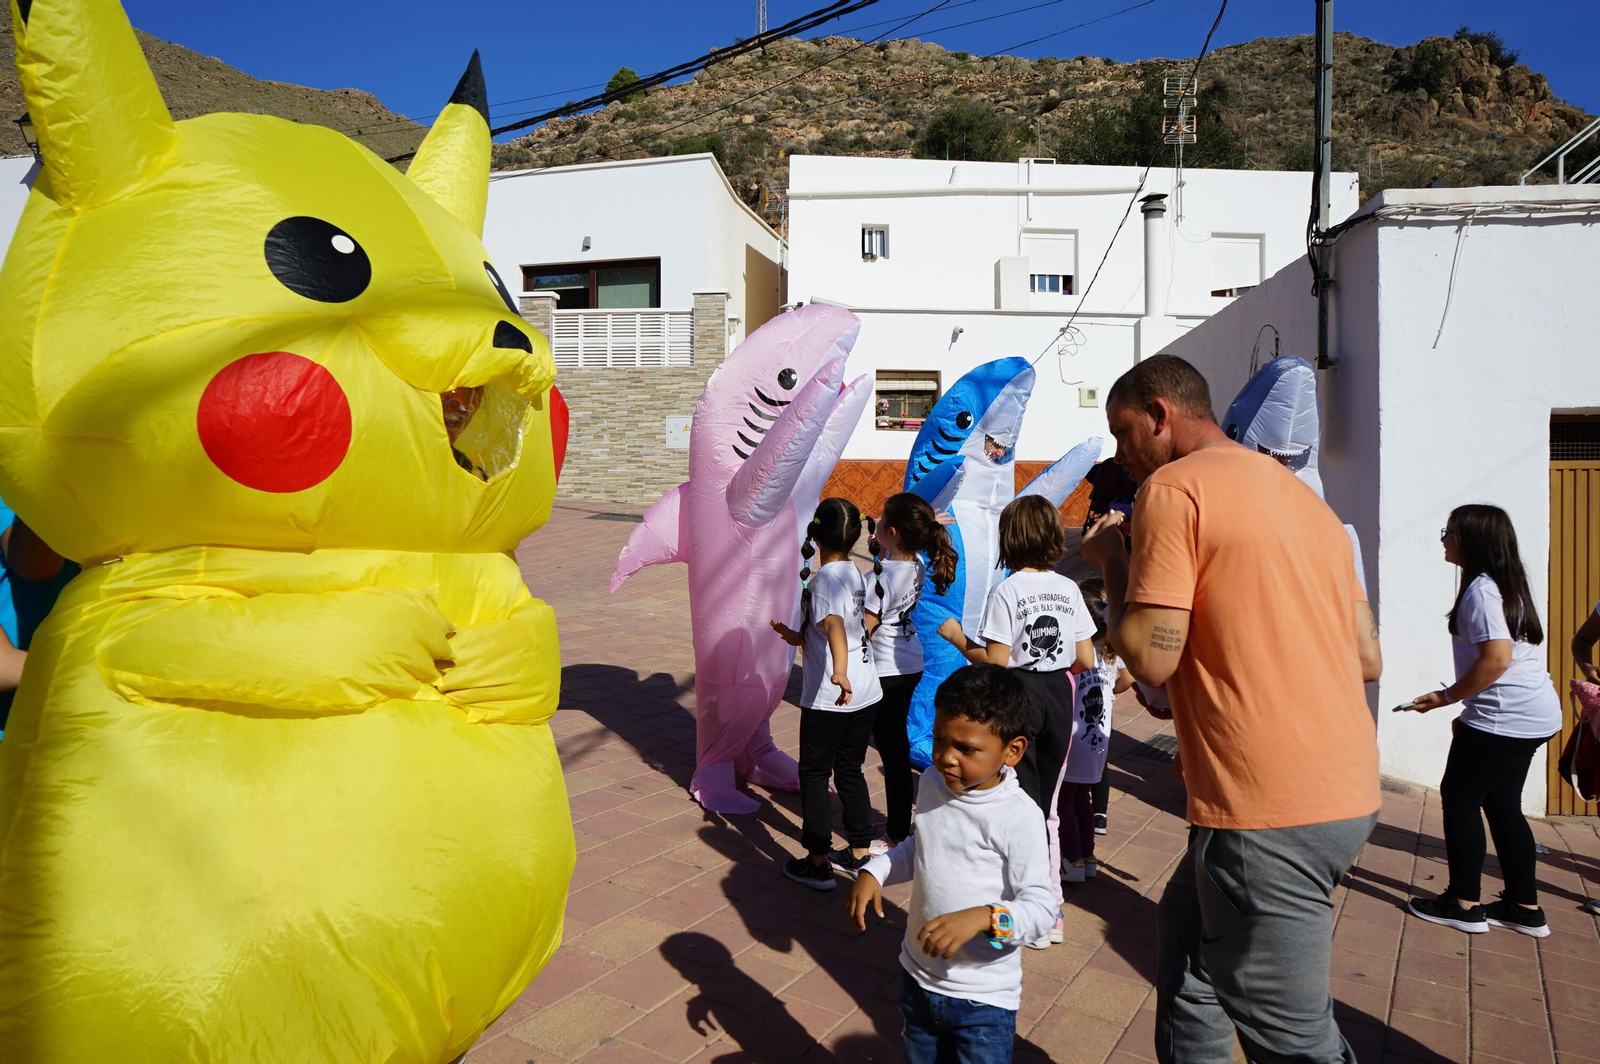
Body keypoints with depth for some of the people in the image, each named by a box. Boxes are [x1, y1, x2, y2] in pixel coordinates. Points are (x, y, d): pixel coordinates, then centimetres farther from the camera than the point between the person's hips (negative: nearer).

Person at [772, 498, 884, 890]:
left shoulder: (823, 578, -16)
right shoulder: (857, 574, 9)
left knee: (814, 773, 6)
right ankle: (859, 853, 28)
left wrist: (839, 672, -48)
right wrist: (797, 636, 31)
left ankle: (818, 863, 12)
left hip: (829, 696, -8)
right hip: (867, 692, 8)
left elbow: (835, 626, -35)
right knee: (850, 770, 19)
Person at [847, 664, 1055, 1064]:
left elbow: (1041, 907, -22)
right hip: (918, 979, 6)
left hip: (983, 999, -6)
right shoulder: (932, 784, -4)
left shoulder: (1019, 817, -23)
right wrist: (874, 871, 0)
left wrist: (982, 917, -36)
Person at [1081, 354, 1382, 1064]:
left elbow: (1150, 659, -16)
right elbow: (1368, 659, 16)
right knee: (1183, 931, 25)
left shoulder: (1173, 487, -10)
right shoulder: (1302, 495, 16)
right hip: (1349, 789, 10)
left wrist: (1109, 564, 0)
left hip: (1272, 813, -10)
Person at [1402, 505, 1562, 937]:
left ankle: (1463, 904, 7)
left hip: (1505, 717, -10)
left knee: (1459, 797, 0)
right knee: (1502, 803, 15)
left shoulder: (1480, 589, -16)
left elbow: (1497, 659, -24)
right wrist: (1467, 708, 21)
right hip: (1535, 712, 10)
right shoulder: (1506, 584, 16)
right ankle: (1524, 906, 21)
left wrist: (1446, 697, -15)